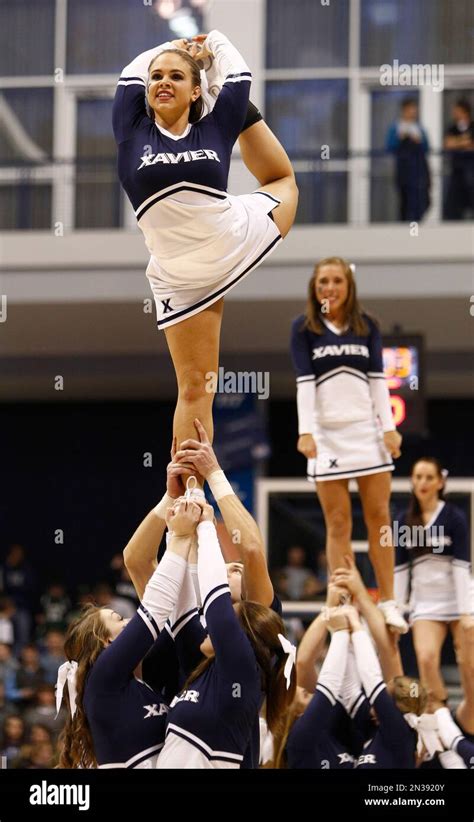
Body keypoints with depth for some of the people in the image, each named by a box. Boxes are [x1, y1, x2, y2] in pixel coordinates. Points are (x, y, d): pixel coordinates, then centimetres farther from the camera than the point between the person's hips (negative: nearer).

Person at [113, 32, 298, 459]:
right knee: (195, 387, 0)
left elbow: (239, 75, 7)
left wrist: (214, 42, 25)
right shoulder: (133, 132, -6)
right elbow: (130, 75, 5)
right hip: (180, 278, -2)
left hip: (241, 239, 2)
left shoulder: (214, 128, -4)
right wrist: (171, 47, 23)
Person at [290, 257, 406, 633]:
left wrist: (389, 427, -2)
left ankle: (388, 603, 5)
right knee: (339, 523, -3)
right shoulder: (304, 327, 2)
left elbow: (377, 378, 6)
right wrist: (305, 431, -13)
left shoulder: (367, 326, 8)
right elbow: (304, 381, -5)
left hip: (367, 430, 2)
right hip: (328, 433, -2)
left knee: (379, 517, 1)